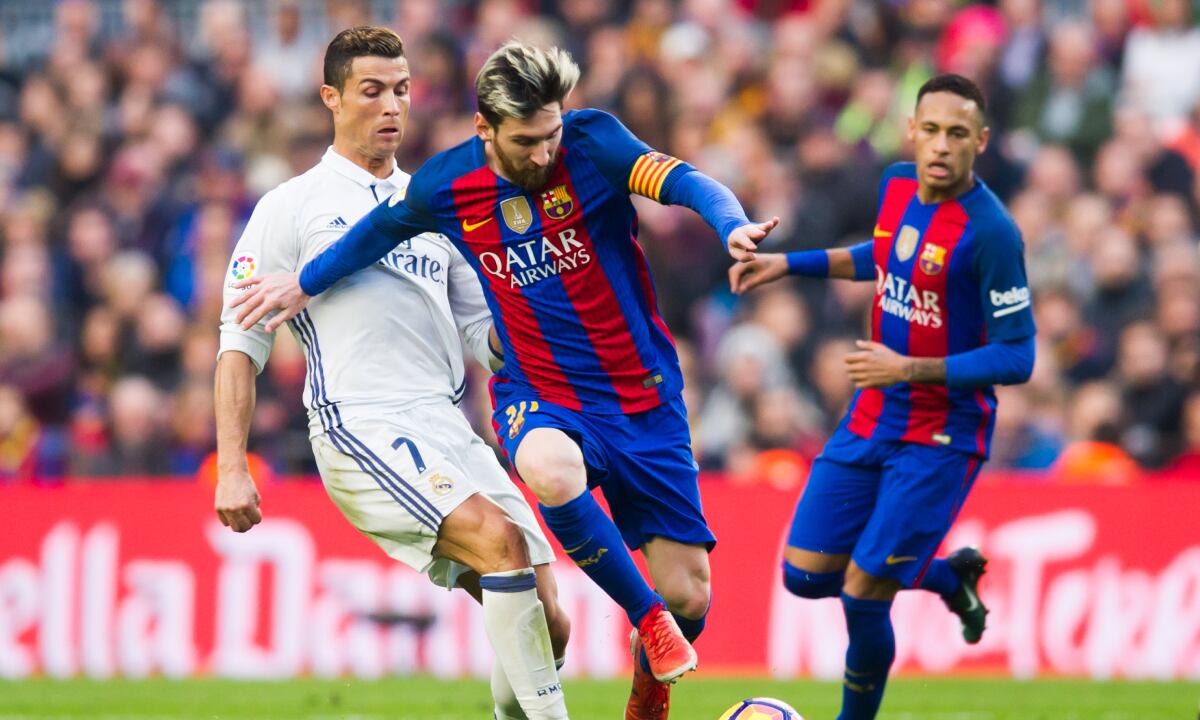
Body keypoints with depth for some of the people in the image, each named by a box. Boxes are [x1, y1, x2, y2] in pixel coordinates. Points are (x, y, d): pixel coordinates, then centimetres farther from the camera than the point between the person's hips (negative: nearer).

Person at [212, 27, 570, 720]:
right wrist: (232, 467, -4)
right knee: (498, 537, -29)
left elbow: (485, 331, 24)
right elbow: (242, 341, 5)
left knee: (547, 621, -5)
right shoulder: (291, 208, 6)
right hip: (362, 428, -6)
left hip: (450, 426, 6)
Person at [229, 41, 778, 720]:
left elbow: (682, 180, -28)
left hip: (643, 397, 0)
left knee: (688, 596, -3)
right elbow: (384, 228, 16)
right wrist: (306, 281, 27)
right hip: (539, 397, 0)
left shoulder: (592, 142, -13)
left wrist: (732, 225, -49)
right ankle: (646, 616, -19)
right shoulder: (445, 186, -6)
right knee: (549, 468, -40)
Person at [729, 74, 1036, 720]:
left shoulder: (989, 232, -21)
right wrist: (790, 264, 18)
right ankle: (952, 577, 29)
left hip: (941, 439, -7)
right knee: (805, 576, 6)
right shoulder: (897, 185, 1)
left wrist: (910, 369, -25)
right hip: (872, 419, 7)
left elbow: (1016, 358, -19)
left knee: (861, 595, -10)